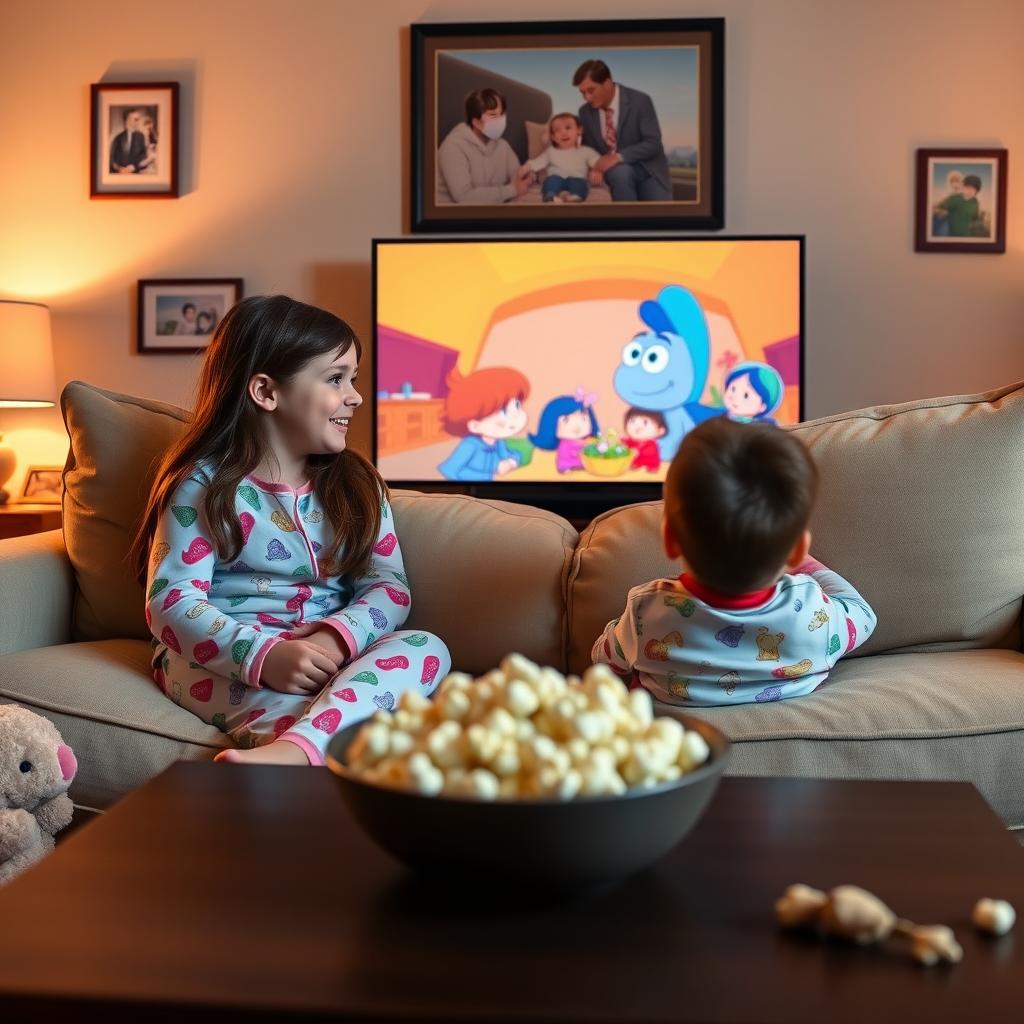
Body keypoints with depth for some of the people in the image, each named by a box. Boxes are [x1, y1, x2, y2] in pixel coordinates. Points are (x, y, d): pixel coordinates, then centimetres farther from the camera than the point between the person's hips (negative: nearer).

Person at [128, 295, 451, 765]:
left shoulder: (358, 485, 11)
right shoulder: (204, 485, -2)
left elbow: (389, 585, 3)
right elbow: (172, 602, -10)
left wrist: (337, 638, -21)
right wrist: (264, 656, -28)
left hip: (329, 657, 5)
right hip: (224, 662, -4)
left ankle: (291, 751, -49)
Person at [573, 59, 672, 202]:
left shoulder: (640, 101, -13)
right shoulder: (585, 112, -1)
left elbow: (653, 143, -17)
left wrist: (619, 157, -28)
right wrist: (595, 167, -15)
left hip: (647, 168, -2)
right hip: (612, 169, 2)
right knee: (620, 172, -35)